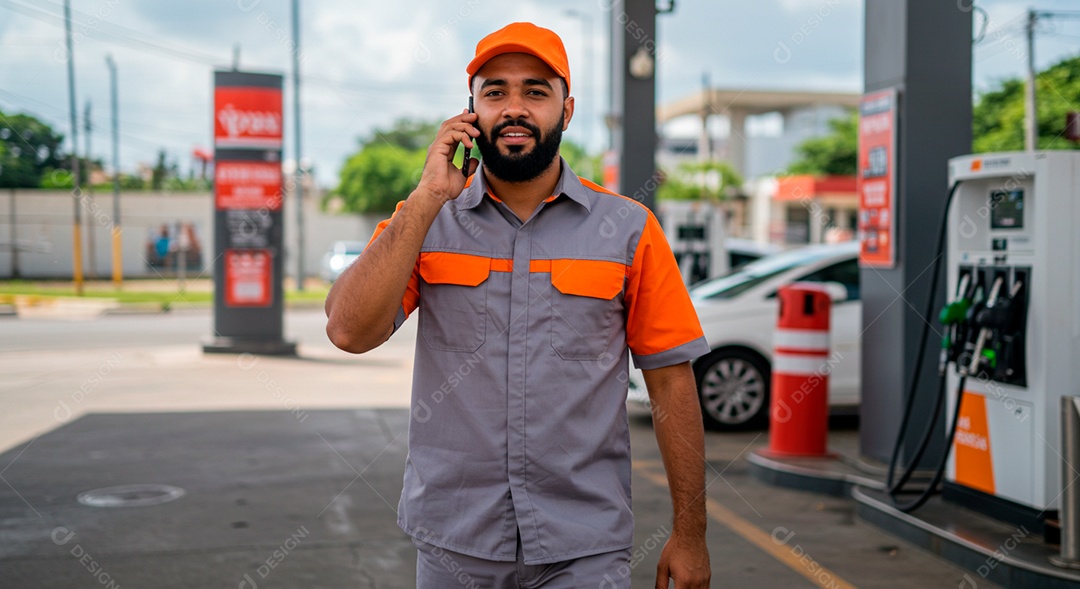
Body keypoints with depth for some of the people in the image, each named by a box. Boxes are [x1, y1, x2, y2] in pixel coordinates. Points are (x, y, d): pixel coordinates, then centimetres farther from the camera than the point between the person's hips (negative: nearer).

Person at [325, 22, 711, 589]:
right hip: (453, 540, 2)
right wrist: (428, 197, -15)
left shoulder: (628, 229, -1)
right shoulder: (423, 222, 2)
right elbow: (350, 331, -13)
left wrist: (689, 535, -1)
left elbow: (671, 383, 0)